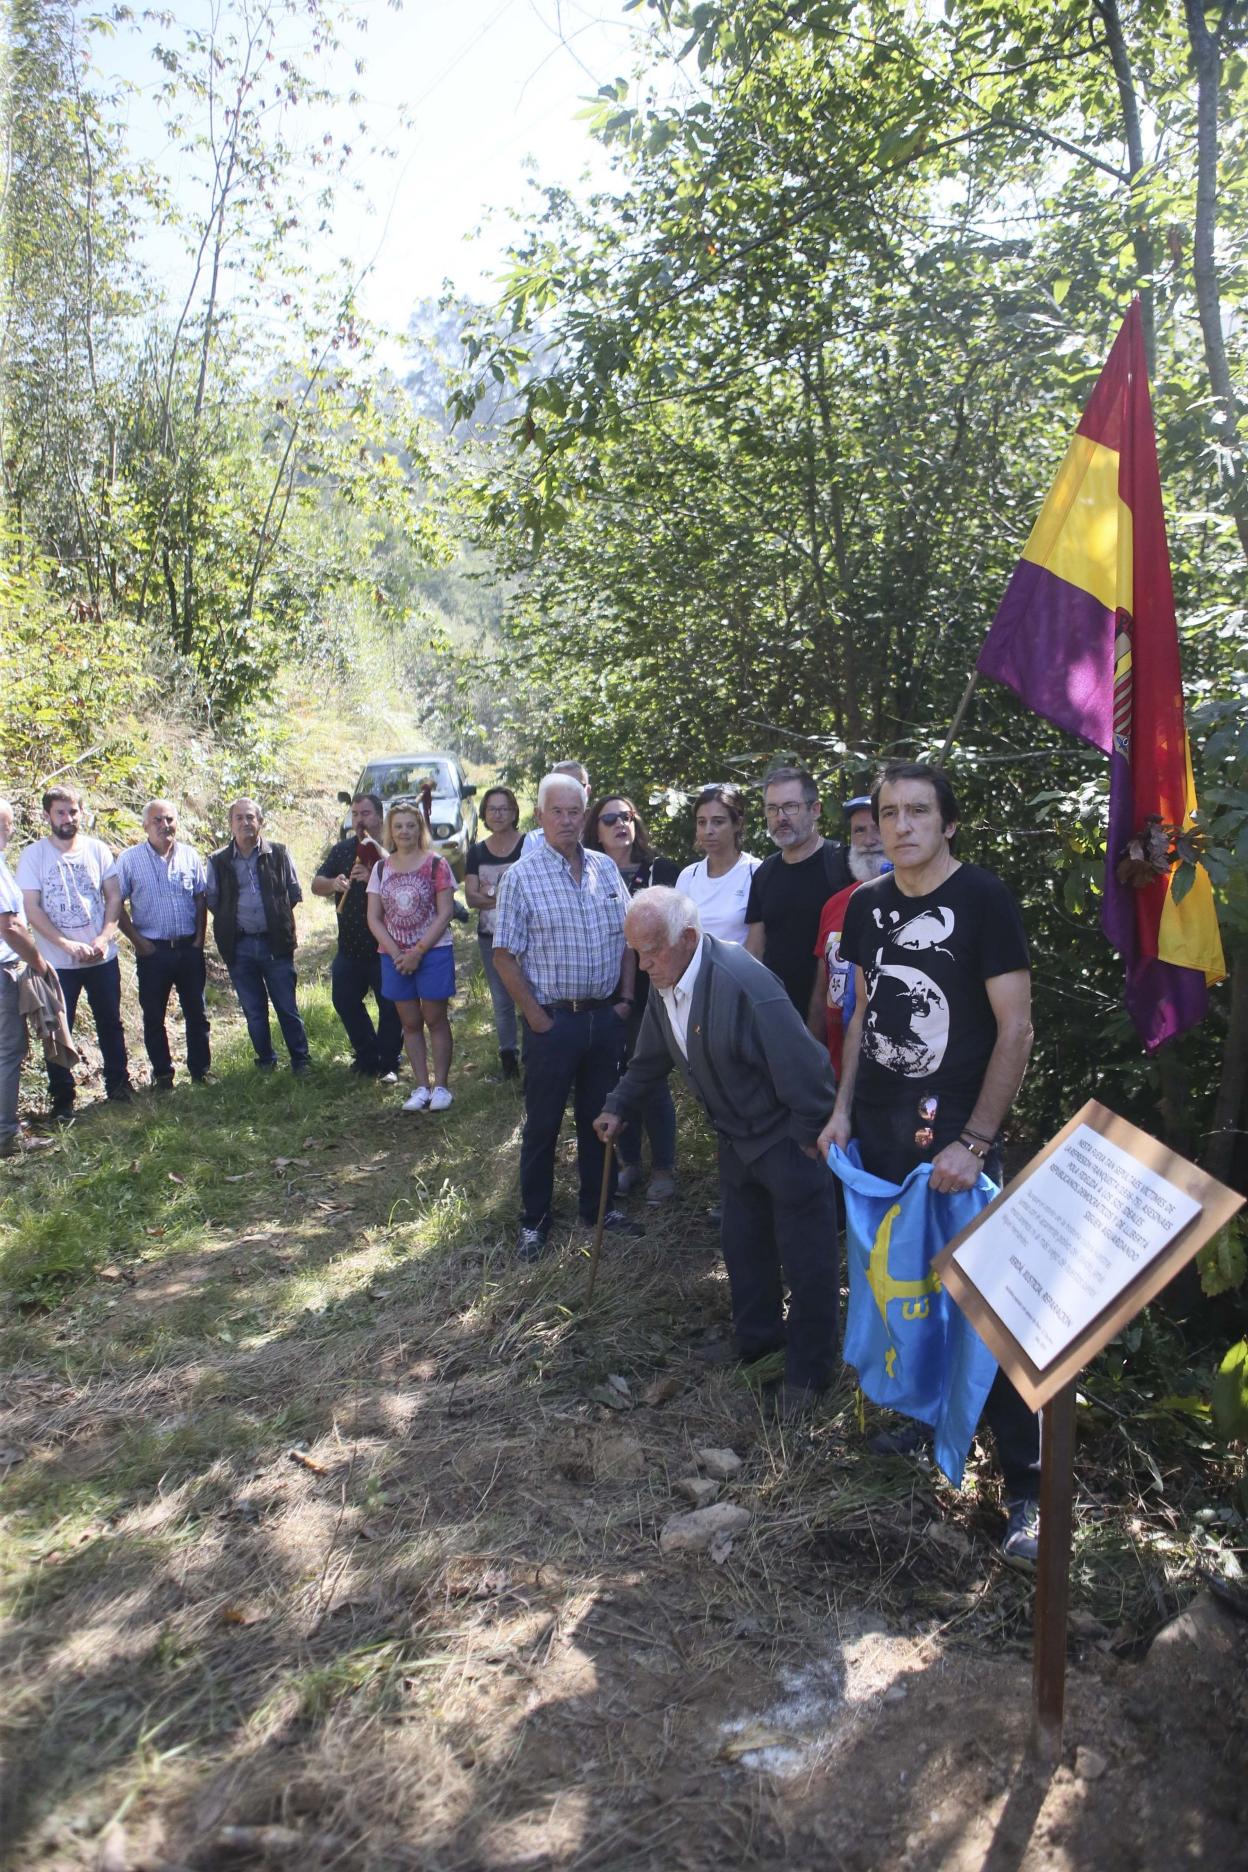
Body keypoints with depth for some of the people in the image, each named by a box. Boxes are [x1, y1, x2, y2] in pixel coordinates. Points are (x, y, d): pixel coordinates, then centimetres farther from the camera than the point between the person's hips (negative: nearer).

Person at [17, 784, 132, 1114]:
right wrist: (68, 945, -18)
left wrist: (103, 938, -13)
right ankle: (62, 1097, 16)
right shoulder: (33, 855, -5)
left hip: (103, 958, 2)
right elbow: (32, 909, -9)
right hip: (57, 962, -2)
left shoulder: (98, 849, 1)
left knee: (110, 1023, 13)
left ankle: (118, 1083, 27)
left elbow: (114, 897, 2)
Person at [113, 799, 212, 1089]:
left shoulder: (190, 856, 2)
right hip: (153, 951, -2)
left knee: (196, 1012, 9)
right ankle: (162, 1074, 20)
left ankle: (200, 1069, 21)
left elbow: (201, 899, 8)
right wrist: (139, 942, -8)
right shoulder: (130, 859, -5)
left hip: (189, 948, 2)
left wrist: (199, 938, 0)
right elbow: (117, 904, -3)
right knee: (153, 1016, 7)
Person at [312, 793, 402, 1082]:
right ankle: (367, 1056, 28)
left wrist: (372, 878, -30)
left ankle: (388, 1065, 16)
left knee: (391, 1008, 2)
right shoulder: (341, 850, 8)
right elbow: (316, 885, 4)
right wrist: (334, 883, -17)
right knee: (344, 1000, 11)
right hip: (349, 946, 5)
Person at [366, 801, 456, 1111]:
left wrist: (418, 952, -14)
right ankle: (421, 1087, 15)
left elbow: (444, 914, -8)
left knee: (436, 1020, 2)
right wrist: (396, 954, -9)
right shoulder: (381, 868, 7)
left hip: (433, 953, -4)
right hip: (395, 957, 4)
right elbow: (374, 918, 4)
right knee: (410, 1023, 8)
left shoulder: (436, 864, -4)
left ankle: (440, 1086, 9)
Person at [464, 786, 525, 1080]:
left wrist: (490, 894, -16)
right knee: (501, 1001, 12)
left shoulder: (529, 846, -5)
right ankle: (508, 1055, 23)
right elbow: (471, 898, -1)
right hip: (490, 937, 4)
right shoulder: (477, 852, 7)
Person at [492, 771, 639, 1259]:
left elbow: (628, 937, 12)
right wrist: (536, 1018, -11)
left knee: (600, 1117, 16)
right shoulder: (521, 876, -8)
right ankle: (533, 1221, 21)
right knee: (542, 1124, 7)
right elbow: (505, 954, -9)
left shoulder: (605, 868, 6)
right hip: (553, 1019, -4)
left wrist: (625, 998, 4)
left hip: (606, 1016, 4)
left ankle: (599, 1206, 32)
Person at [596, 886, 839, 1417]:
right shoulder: (664, 984, -6)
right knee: (741, 1243, 23)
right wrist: (619, 1106, 10)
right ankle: (756, 1337, 45)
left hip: (788, 1139, -8)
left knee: (805, 1260, 7)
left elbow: (805, 1067, -30)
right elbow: (650, 1059, 13)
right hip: (736, 1138, 8)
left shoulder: (744, 983, -34)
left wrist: (809, 1136, -21)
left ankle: (809, 1369, 26)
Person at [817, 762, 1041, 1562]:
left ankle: (1027, 1486, 11)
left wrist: (973, 1143, -15)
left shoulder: (983, 898, -10)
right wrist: (843, 1111, 9)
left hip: (957, 1136, -5)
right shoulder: (867, 905, 7)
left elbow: (1015, 1029, -11)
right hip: (879, 1132, 5)